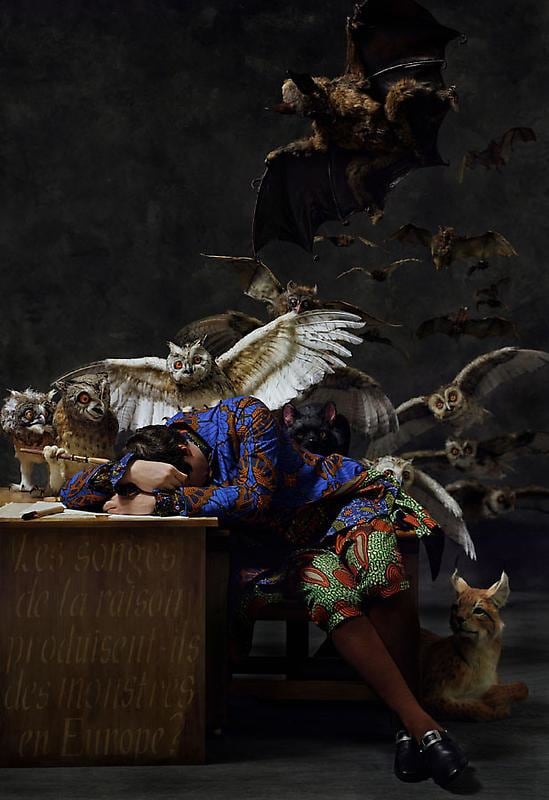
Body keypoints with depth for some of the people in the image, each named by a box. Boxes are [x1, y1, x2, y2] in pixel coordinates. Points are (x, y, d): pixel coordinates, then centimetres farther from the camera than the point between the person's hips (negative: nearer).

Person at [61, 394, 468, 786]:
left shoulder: (244, 416, -19)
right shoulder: (153, 453, -7)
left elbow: (252, 495, -27)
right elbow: (71, 494, -13)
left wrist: (163, 501, -27)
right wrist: (130, 470, -32)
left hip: (346, 501, -3)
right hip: (292, 543, 3)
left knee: (379, 569, -38)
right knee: (331, 593, -34)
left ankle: (408, 726, -29)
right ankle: (421, 725, -33)